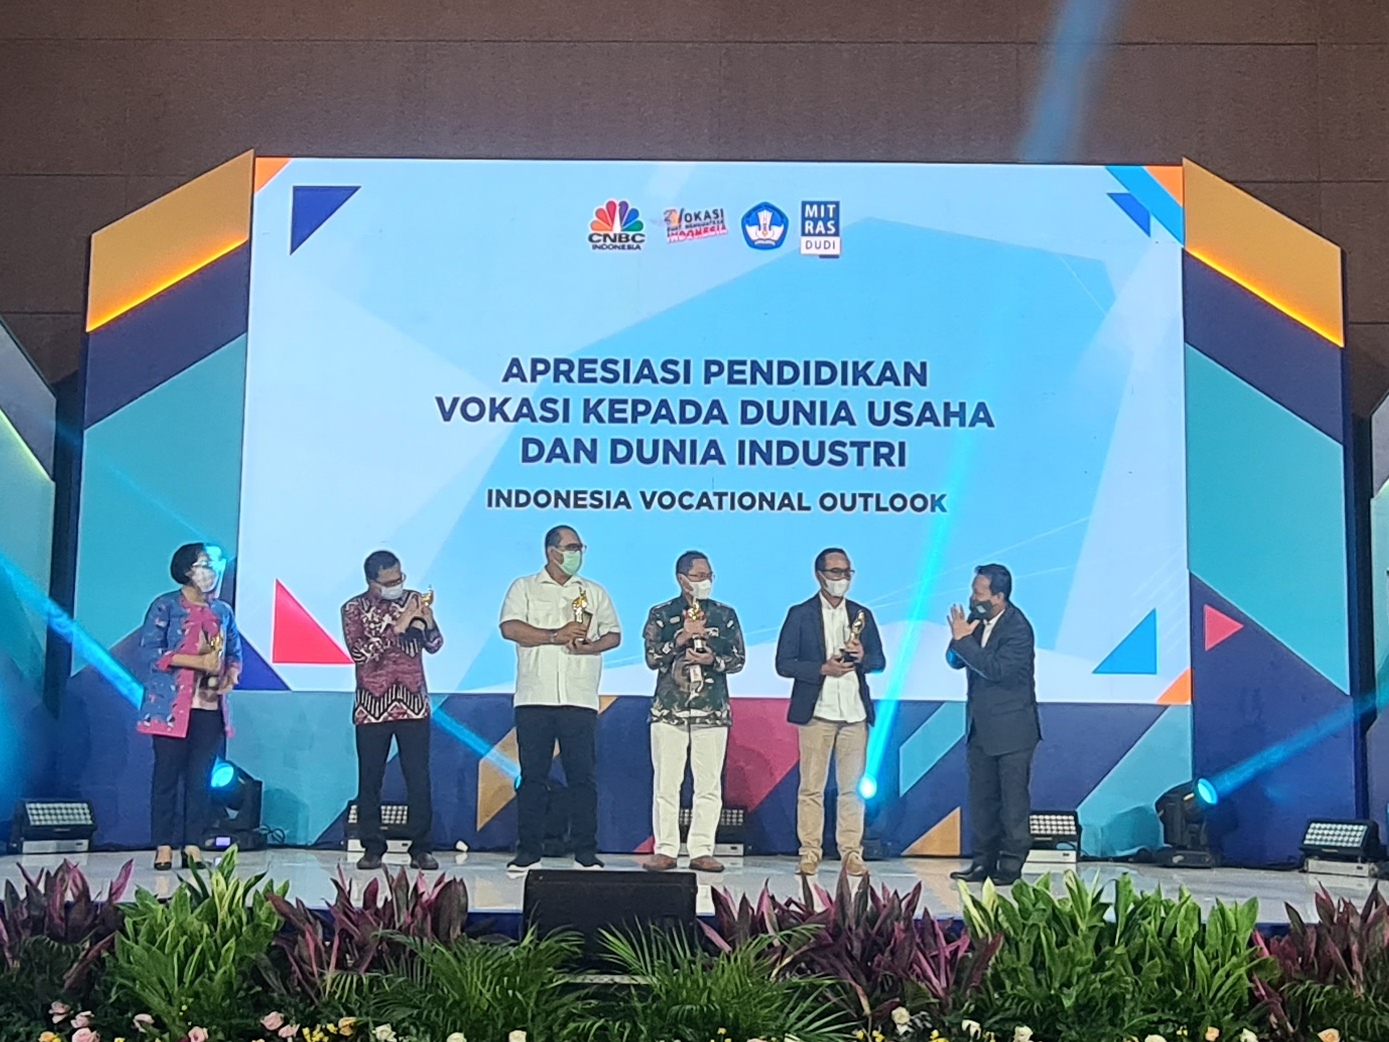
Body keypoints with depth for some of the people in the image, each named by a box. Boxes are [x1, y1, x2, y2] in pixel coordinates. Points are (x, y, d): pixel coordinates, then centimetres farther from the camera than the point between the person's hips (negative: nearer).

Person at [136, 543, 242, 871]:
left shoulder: (222, 611, 14)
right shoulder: (166, 606, -1)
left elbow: (234, 653, 19)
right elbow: (149, 651, -10)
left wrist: (231, 675, -3)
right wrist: (198, 661, -17)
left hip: (210, 708, 4)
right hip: (171, 706, -4)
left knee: (201, 779, 3)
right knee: (167, 775, -1)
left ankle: (193, 845, 9)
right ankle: (163, 847, 5)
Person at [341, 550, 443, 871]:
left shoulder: (414, 600, 6)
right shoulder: (354, 608, 0)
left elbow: (434, 646, 3)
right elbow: (360, 653, -14)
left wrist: (428, 622, -18)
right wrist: (397, 626, -20)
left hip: (413, 704, 1)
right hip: (372, 706, -1)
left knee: (419, 778, -1)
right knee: (370, 779, 3)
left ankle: (421, 848, 5)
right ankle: (372, 848, 12)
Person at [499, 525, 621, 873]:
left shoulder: (594, 592, 16)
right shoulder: (524, 587, 9)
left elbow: (614, 634, 12)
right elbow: (510, 628, -5)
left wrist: (590, 646, -9)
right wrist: (556, 636, -11)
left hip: (580, 699, 1)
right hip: (534, 698, -1)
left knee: (582, 775, 0)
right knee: (532, 776, 2)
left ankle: (586, 853, 6)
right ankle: (528, 852, 10)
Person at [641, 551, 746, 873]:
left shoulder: (725, 615, 10)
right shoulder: (661, 615, 6)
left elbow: (739, 659, 7)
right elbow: (652, 658, -4)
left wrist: (713, 660, -11)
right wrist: (682, 636, -14)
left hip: (712, 711, 1)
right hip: (669, 710, -1)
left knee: (709, 785, 0)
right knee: (666, 783, -1)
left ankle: (702, 851, 7)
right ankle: (665, 850, 6)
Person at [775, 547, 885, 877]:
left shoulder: (862, 615, 13)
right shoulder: (800, 614, 2)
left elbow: (880, 662, 13)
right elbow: (783, 664, -3)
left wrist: (862, 657, -9)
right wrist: (823, 668, -15)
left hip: (855, 712, 3)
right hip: (816, 711, -3)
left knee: (852, 786, 3)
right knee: (812, 786, 0)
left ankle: (851, 852, 8)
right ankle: (810, 852, 6)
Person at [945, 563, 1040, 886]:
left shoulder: (1018, 628, -18)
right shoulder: (977, 618, 4)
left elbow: (996, 669, -28)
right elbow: (954, 661, 5)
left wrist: (963, 639, -24)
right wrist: (959, 637, -15)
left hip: (1012, 728, -7)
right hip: (980, 725, 8)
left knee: (1013, 799, 0)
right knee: (981, 797, 11)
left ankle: (1011, 865, 7)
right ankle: (983, 861, 18)